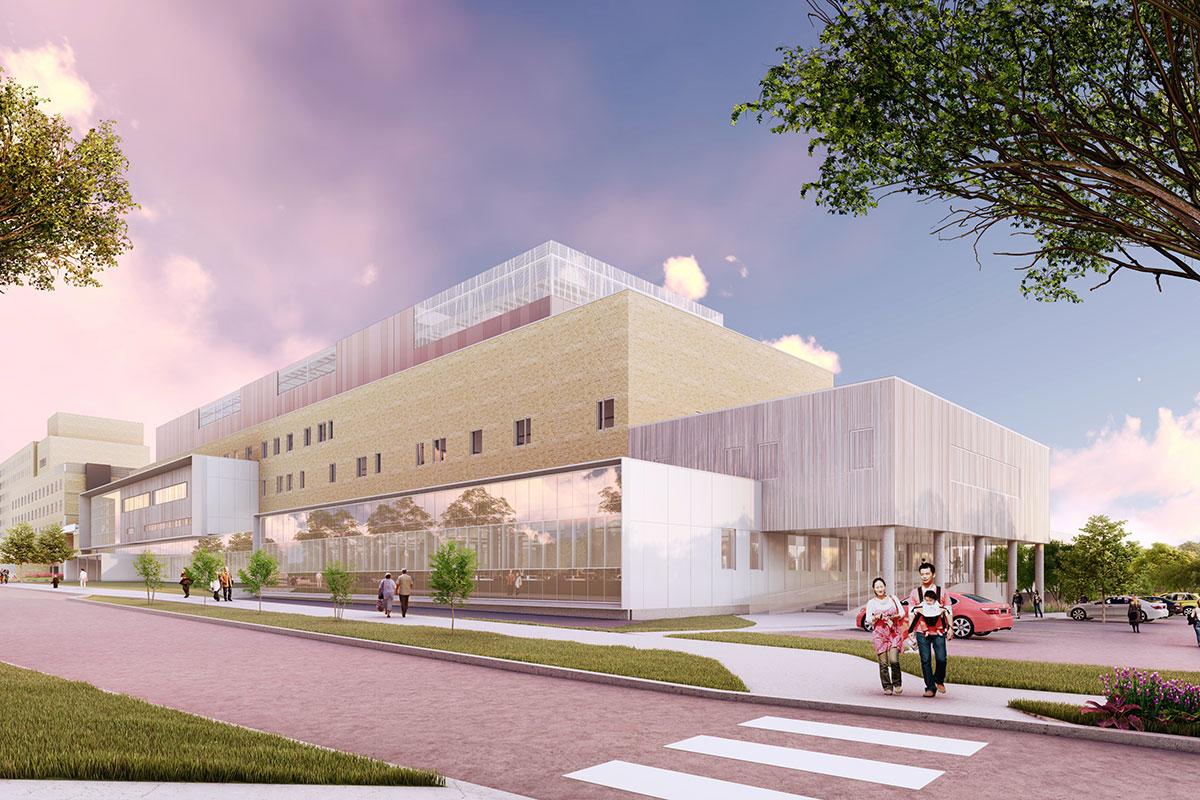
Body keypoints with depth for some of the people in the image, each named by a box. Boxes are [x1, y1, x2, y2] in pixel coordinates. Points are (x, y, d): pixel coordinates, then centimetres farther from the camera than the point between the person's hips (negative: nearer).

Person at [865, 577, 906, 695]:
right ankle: (887, 687, 7)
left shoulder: (893, 598, 12)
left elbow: (902, 612, 10)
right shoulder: (871, 602, 9)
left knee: (894, 660, -13)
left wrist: (893, 617, -9)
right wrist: (876, 617, -16)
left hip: (894, 633, 0)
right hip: (879, 634, 0)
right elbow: (868, 619, 3)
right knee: (883, 663, -4)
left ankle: (897, 684, 8)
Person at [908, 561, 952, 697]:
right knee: (925, 660, 0)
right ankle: (930, 687, 10)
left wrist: (950, 627, -1)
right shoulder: (915, 593, 8)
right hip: (921, 631, 1)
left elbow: (948, 612, 9)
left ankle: (939, 680, 21)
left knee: (941, 658, -7)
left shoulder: (941, 592, 8)